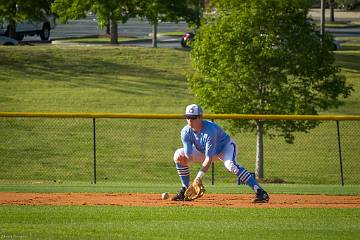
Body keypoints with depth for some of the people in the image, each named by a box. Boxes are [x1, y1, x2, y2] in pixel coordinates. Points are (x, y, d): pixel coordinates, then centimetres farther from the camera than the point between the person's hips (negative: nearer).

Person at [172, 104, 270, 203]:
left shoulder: (210, 130, -36)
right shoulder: (186, 132, -20)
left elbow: (209, 158, -37)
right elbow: (189, 156, -26)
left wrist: (198, 177, -44)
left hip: (226, 146, -6)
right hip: (203, 151, 6)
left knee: (230, 164, -38)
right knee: (179, 156, -9)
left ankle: (260, 192, -43)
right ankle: (185, 190, 3)